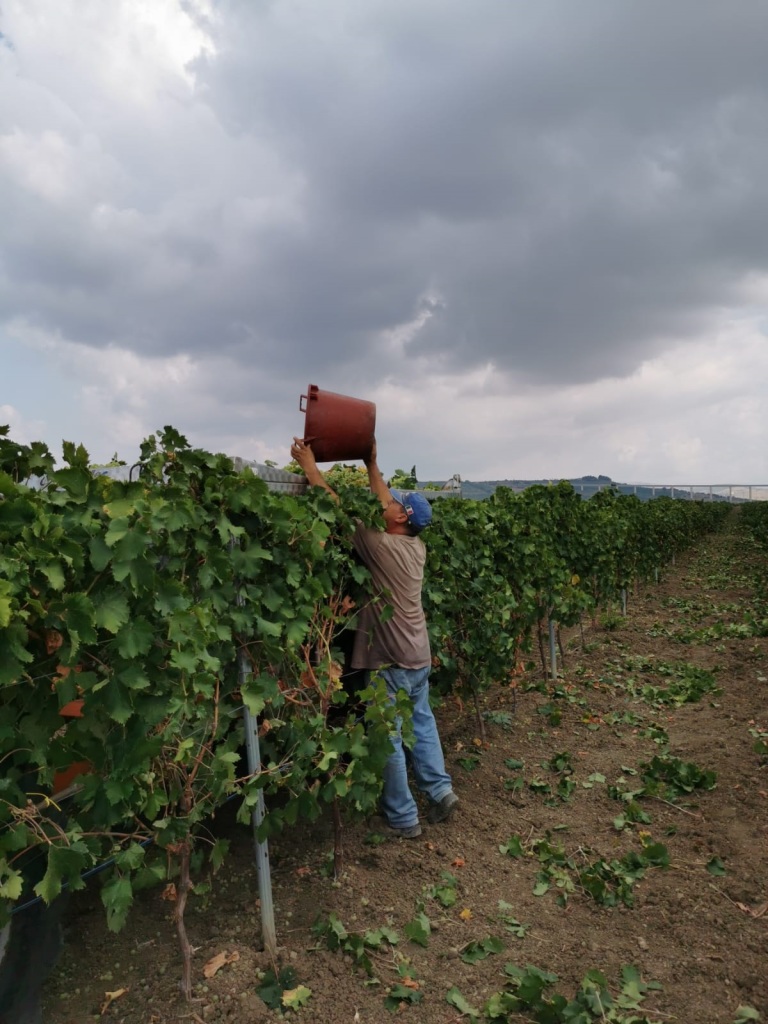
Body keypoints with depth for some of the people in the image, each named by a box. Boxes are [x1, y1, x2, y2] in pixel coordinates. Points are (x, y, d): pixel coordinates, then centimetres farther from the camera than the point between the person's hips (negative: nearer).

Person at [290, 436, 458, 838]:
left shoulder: (381, 546, -20)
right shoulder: (416, 547, 1)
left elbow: (337, 508, -18)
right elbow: (389, 505, 12)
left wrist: (309, 465, -10)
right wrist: (372, 466, 15)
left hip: (390, 660, -8)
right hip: (419, 655, 8)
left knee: (388, 737, 5)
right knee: (421, 721, 22)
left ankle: (403, 817, 15)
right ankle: (440, 789, 26)